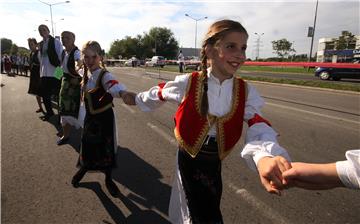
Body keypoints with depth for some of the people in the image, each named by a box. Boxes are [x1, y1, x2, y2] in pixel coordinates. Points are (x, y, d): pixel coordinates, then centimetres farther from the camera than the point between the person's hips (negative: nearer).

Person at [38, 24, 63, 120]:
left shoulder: (56, 41, -4)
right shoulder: (41, 44, 13)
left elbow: (61, 56, -9)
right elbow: (41, 58, 17)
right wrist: (41, 71, 13)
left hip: (55, 73, -6)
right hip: (44, 74, 7)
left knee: (58, 94, 1)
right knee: (44, 94, 12)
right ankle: (49, 112, 30)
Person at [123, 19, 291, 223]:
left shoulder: (246, 92, -9)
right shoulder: (187, 83, -15)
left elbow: (259, 128, -21)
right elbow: (158, 94, 4)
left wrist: (266, 157, -44)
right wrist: (136, 99, 22)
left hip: (215, 164, 3)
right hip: (189, 160, -3)